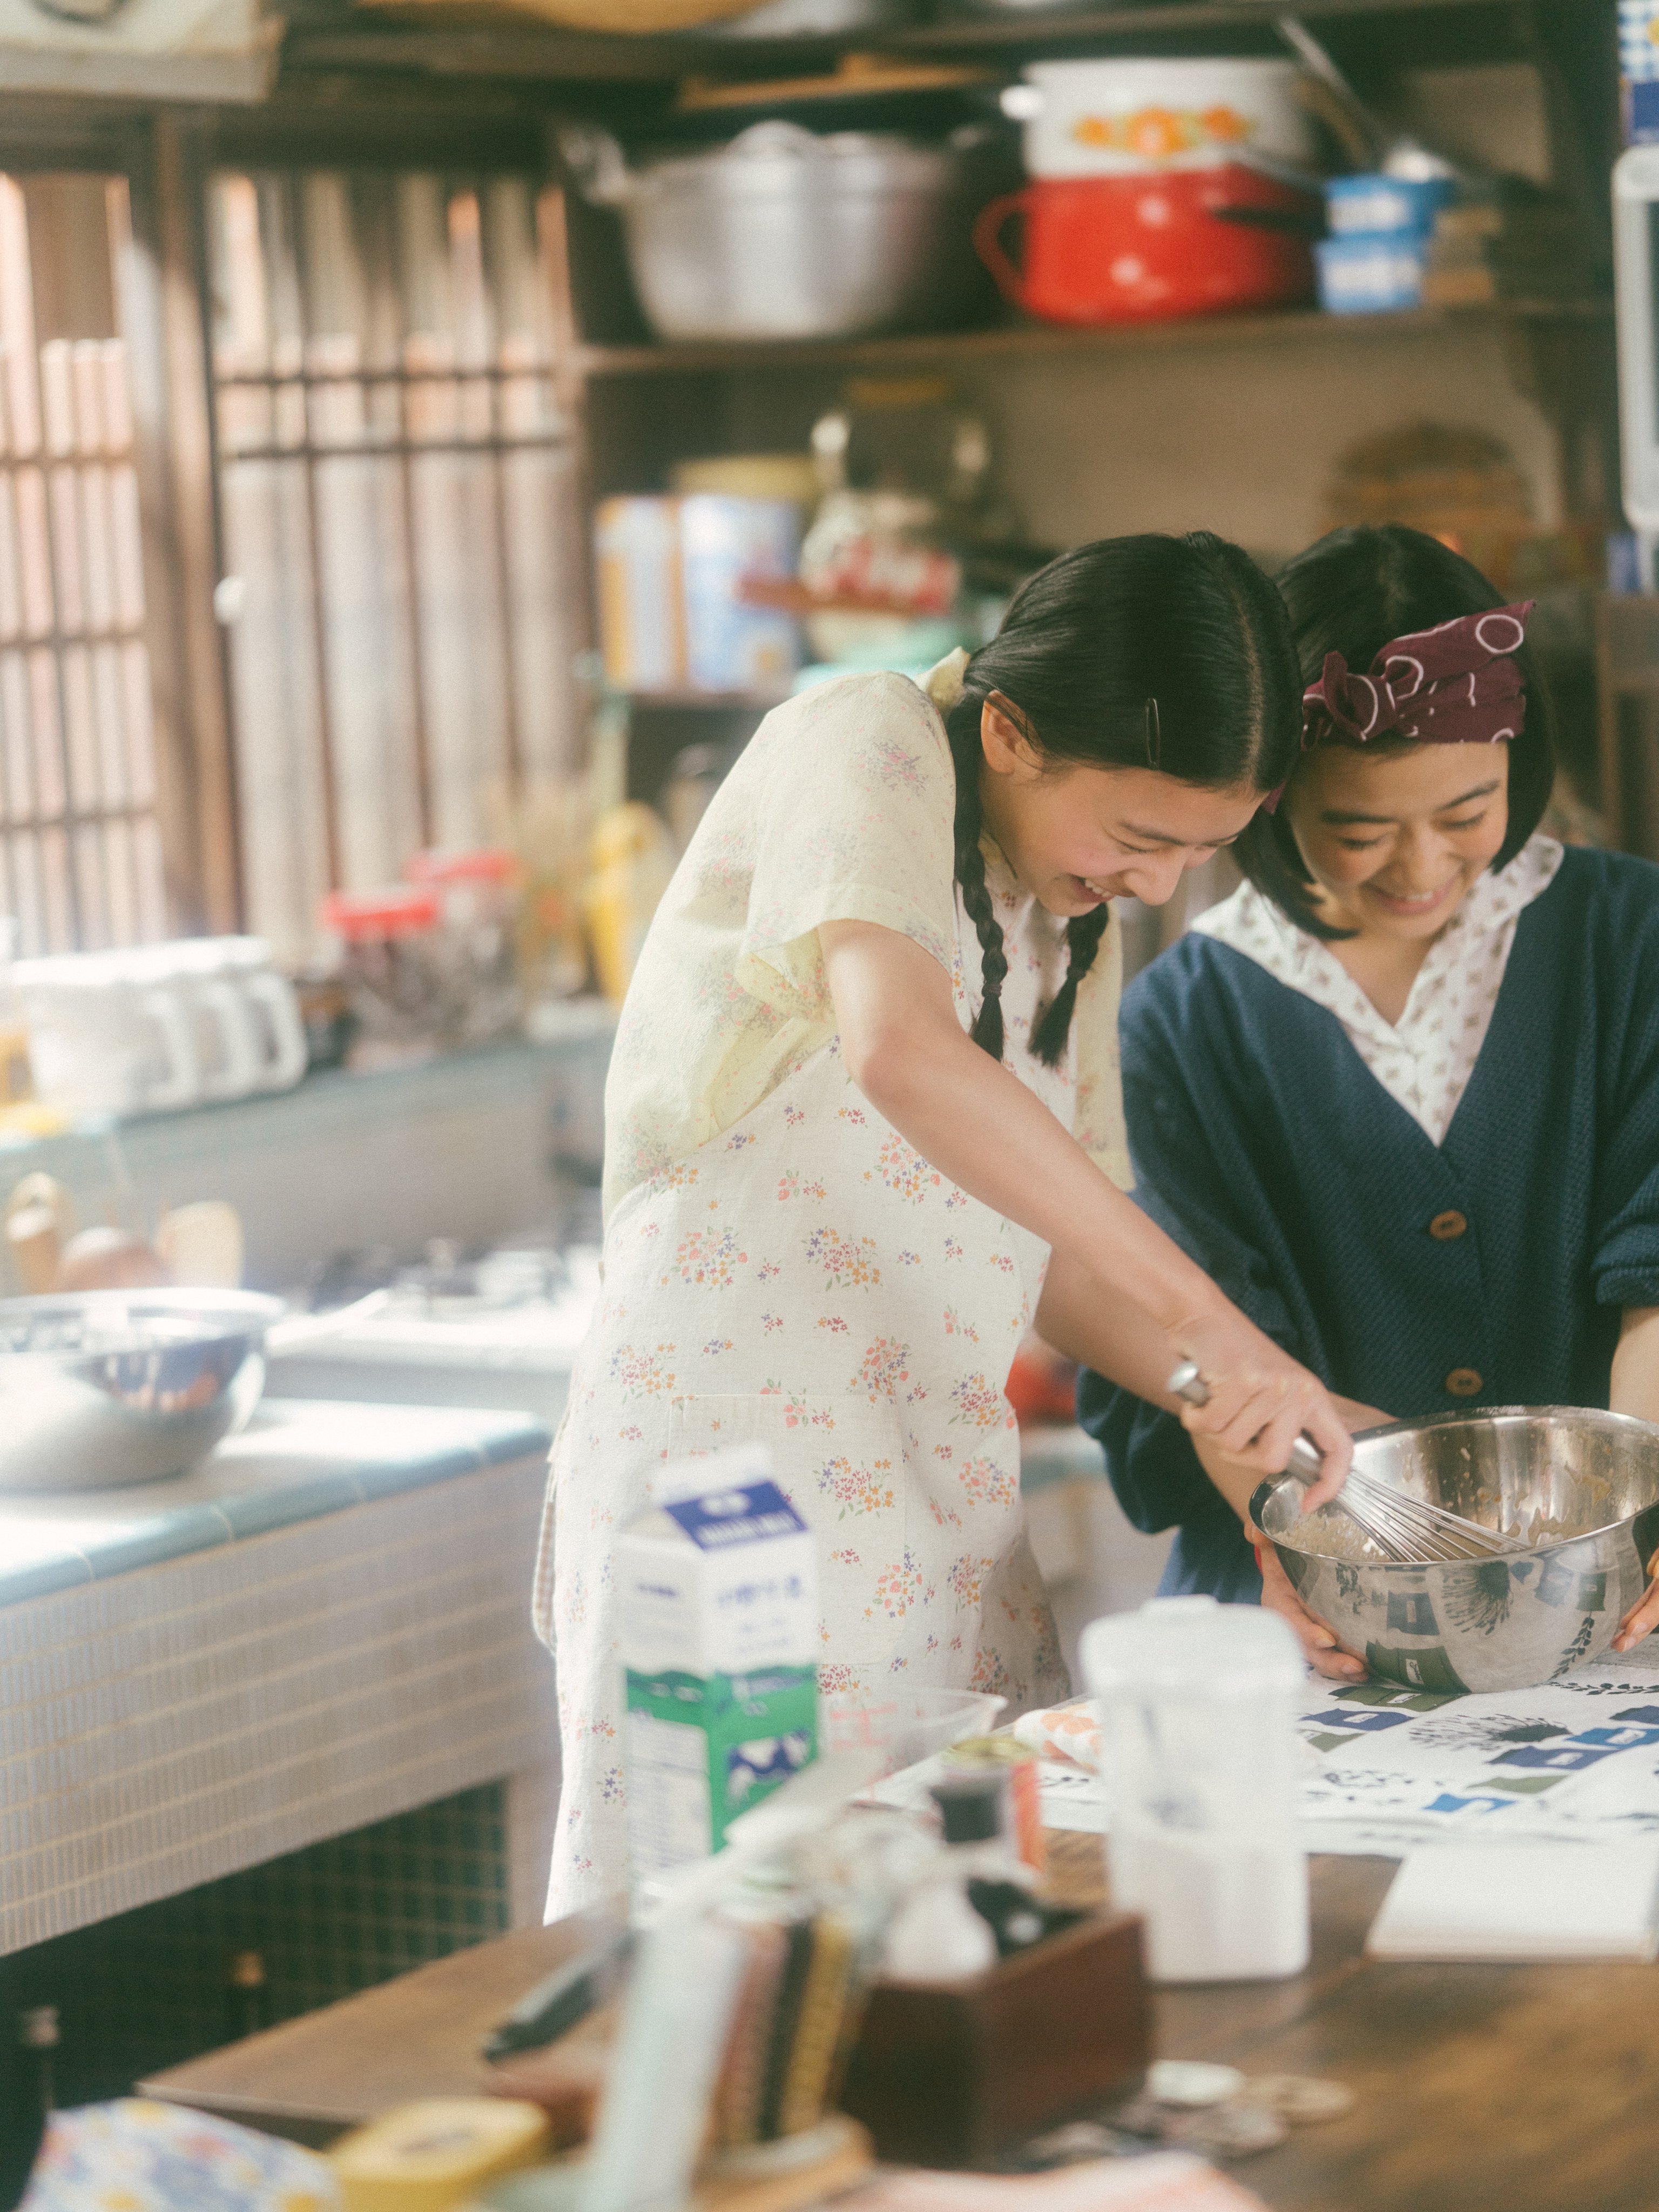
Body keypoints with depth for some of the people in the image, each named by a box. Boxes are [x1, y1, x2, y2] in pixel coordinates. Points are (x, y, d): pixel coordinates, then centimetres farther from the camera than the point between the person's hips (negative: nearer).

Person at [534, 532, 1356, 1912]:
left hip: (939, 1490, 8)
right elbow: (901, 1052, -31)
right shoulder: (861, 750, -11)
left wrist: (1264, 1408, 0)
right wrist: (1215, 1327, -34)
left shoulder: (1076, 920, 14)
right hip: (728, 1453, -7)